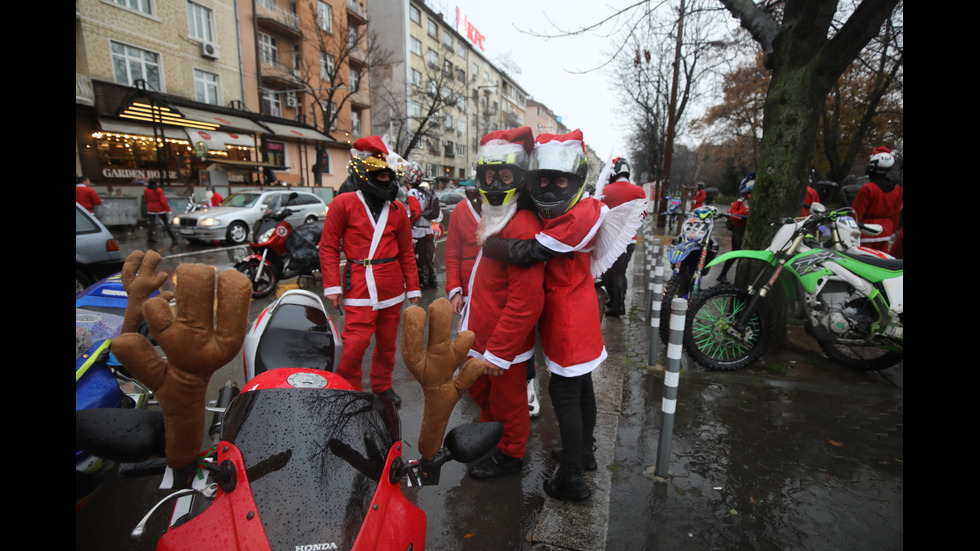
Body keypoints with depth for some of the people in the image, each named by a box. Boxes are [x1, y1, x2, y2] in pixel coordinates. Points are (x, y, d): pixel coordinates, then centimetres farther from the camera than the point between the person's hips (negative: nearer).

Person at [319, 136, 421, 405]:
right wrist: (332, 285, -7)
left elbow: (406, 251, 12)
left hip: (392, 286, 4)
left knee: (388, 341, 12)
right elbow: (328, 246, -1)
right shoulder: (343, 204, -2)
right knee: (356, 343, -8)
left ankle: (382, 386, 32)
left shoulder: (398, 209, 10)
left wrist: (413, 287, 10)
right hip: (360, 285, -4)